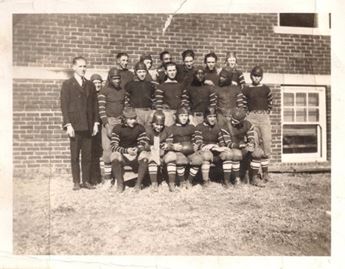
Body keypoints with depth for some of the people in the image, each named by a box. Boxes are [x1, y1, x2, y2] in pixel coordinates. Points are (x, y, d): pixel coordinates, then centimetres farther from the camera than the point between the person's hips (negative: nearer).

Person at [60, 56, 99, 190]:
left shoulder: (90, 85, 15)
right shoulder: (67, 84, 4)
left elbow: (94, 104, 14)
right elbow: (64, 105, -3)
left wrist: (96, 122, 6)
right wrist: (68, 124, -11)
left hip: (88, 125, 3)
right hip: (75, 125, -3)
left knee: (87, 155, 4)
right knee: (75, 156, 2)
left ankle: (86, 181, 12)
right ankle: (76, 182, 9)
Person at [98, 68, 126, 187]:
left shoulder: (123, 91, 13)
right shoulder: (104, 91, 1)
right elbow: (101, 109, -5)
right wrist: (107, 125, -13)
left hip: (121, 122, 3)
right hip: (108, 121, -3)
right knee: (108, 149, -7)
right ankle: (107, 178, 0)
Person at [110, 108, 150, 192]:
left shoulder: (140, 128, -1)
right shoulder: (117, 128, -6)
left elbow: (144, 144, -3)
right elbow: (113, 147, -14)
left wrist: (138, 149, -27)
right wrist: (126, 150, -30)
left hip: (136, 155, 1)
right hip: (122, 156, -1)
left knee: (144, 155, -28)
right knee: (115, 155, -32)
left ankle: (138, 184, -18)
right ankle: (120, 183, -15)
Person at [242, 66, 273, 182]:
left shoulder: (266, 88, 11)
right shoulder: (246, 89, 7)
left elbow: (270, 102, 15)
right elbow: (243, 104, 8)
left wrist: (267, 112, 5)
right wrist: (248, 114, -1)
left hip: (264, 116, 1)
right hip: (251, 117, -1)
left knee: (267, 142, -5)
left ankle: (265, 170, 3)